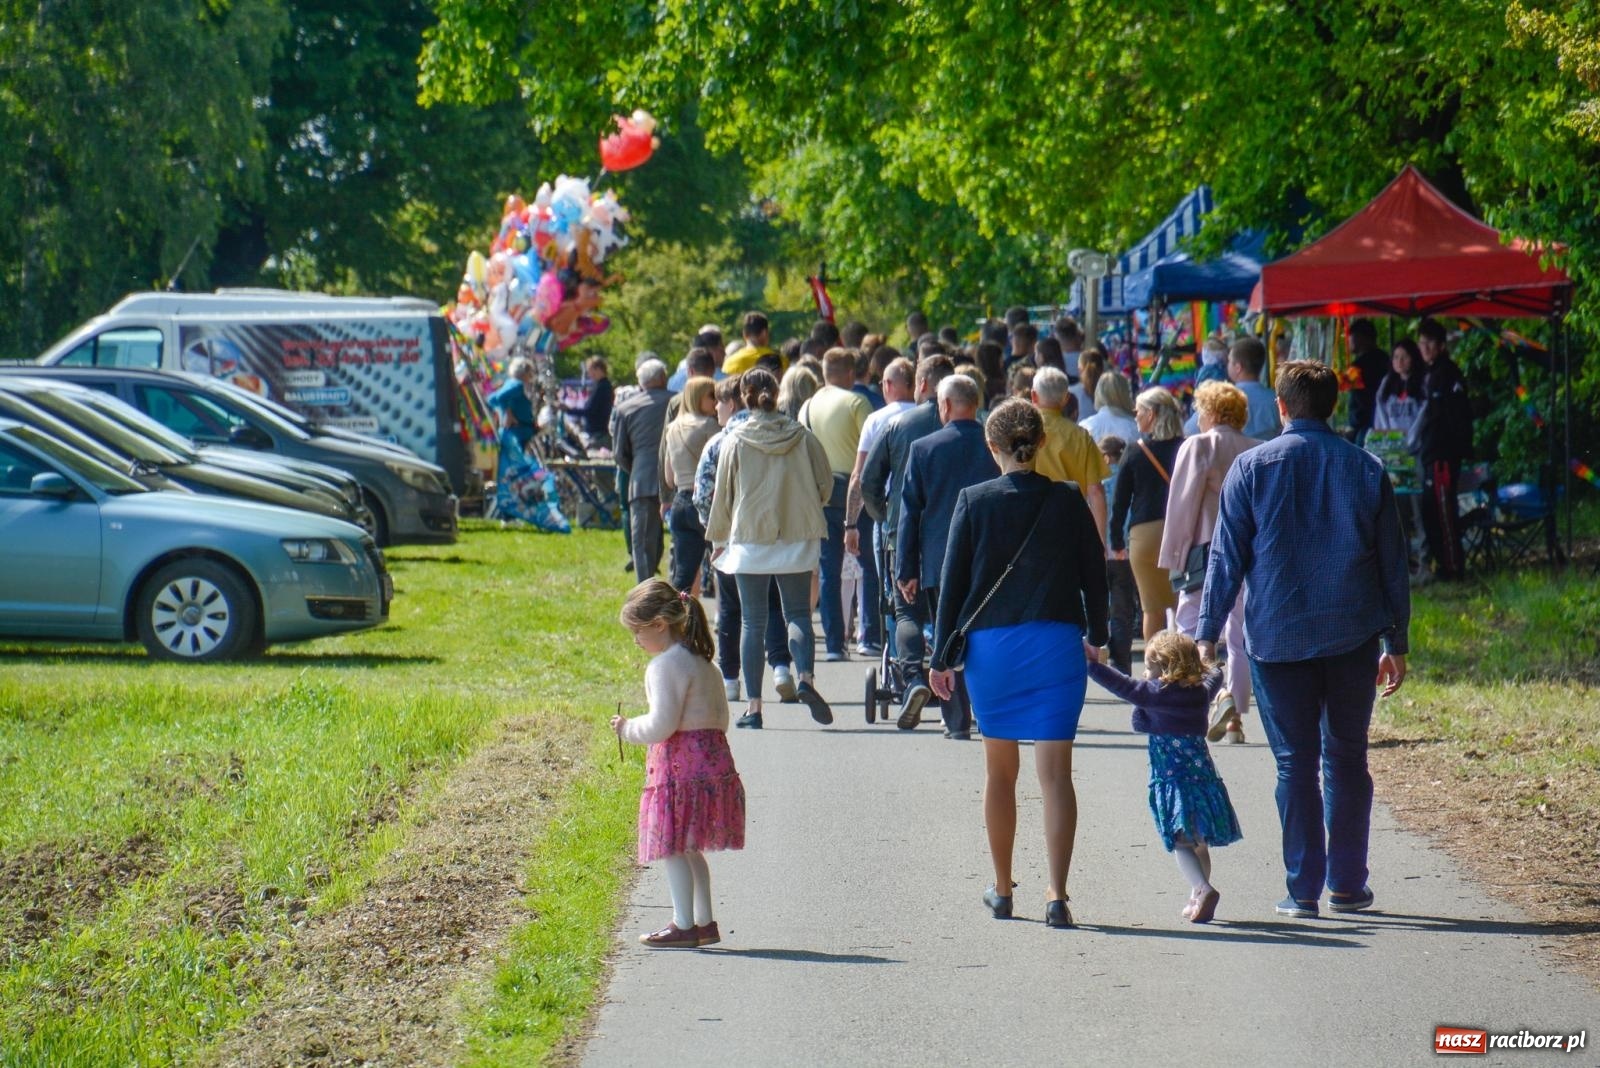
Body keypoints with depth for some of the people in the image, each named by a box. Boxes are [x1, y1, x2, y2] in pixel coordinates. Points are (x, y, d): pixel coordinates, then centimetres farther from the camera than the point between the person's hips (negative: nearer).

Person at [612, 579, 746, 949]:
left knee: (672, 845, -4)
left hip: (680, 764, -10)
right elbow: (720, 717, 20)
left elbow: (662, 724, -21)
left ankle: (684, 925, -4)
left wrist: (627, 728, -4)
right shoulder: (701, 661, 16)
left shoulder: (666, 665, -15)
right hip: (713, 753, 10)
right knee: (689, 847, 16)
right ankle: (704, 922, 18)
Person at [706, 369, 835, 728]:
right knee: (798, 614, 9)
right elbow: (825, 483, 5)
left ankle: (753, 705, 2)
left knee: (753, 623, 5)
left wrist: (718, 538, 14)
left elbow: (722, 495, 0)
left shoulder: (735, 441, -6)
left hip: (749, 540, -1)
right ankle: (805, 678, -17)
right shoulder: (802, 437, -2)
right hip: (797, 539, 1)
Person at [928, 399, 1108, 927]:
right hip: (1056, 646, 0)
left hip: (989, 646, 0)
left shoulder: (974, 502, -4)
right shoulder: (1067, 503, -2)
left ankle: (1002, 890, 22)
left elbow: (952, 582, -2)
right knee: (1055, 771, -2)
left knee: (999, 770, 14)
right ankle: (1057, 894, -11)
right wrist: (1096, 636, 21)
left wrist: (941, 656, 4)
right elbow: (1095, 576, 5)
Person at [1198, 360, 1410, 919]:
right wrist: (1396, 643, 15)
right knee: (1347, 757, 11)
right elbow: (1392, 563, 9)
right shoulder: (1366, 469, 5)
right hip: (1352, 636, 2)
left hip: (1276, 637, -2)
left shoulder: (1253, 467, -2)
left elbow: (1227, 557, -2)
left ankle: (1303, 889, 2)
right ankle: (1347, 885, 12)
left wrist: (1206, 635, 2)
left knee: (1294, 762, 3)